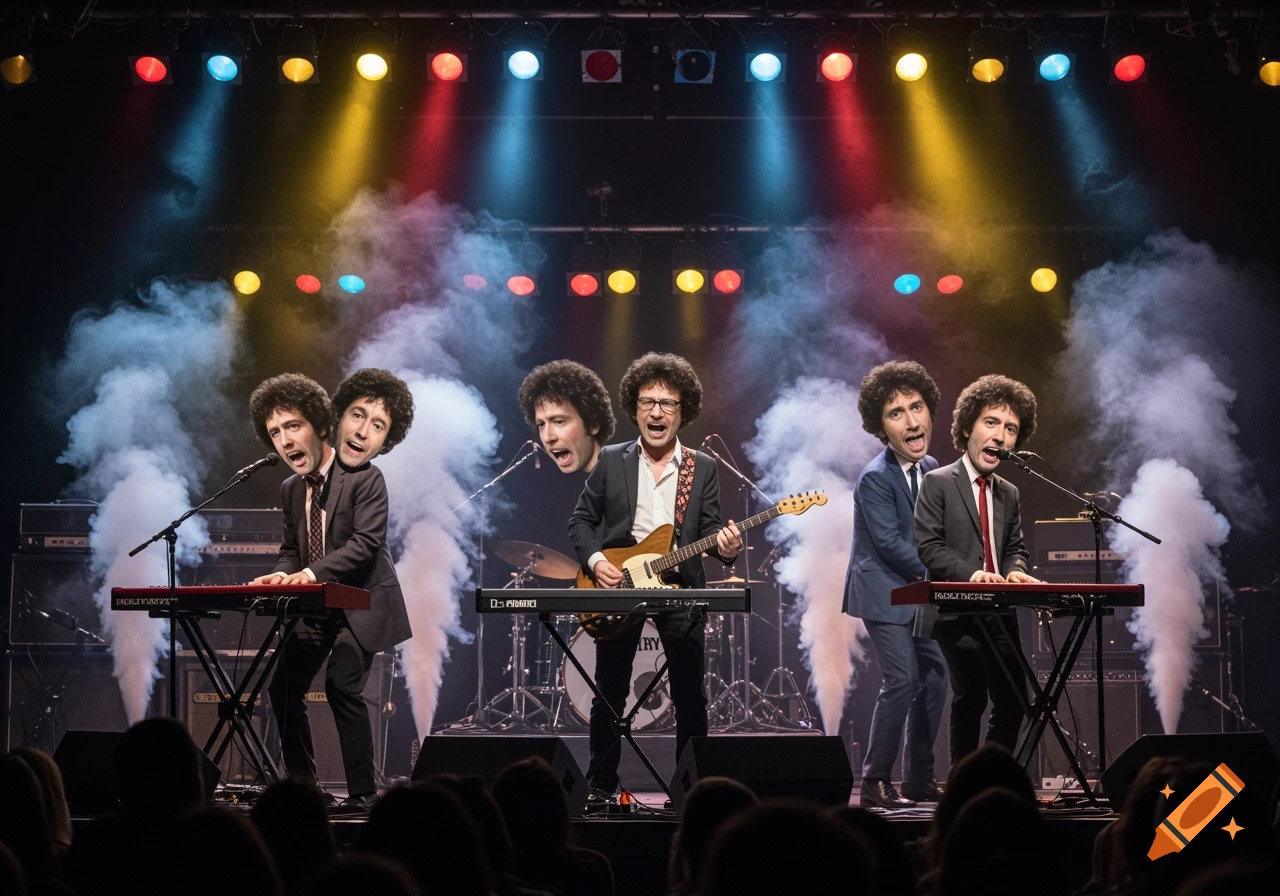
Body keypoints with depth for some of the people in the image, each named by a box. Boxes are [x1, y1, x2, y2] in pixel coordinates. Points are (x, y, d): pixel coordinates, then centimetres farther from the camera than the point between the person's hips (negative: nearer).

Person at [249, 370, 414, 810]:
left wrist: (313, 573, -35)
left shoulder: (366, 480, -14)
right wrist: (281, 575, -7)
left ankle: (363, 792, -10)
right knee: (283, 687, 2)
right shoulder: (291, 490, 9)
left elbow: (366, 542, -24)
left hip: (361, 603, -7)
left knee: (342, 686, -18)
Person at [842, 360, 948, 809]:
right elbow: (889, 544, -21)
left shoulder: (930, 468, 7)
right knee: (902, 680, -15)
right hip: (884, 592, -8)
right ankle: (875, 783, -6)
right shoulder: (875, 478, -18)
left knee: (934, 677, 7)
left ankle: (920, 780, 16)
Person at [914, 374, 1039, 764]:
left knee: (1013, 701, 4)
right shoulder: (938, 483, -3)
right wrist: (971, 574, -24)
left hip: (1000, 612, 6)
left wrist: (1014, 570, -5)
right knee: (970, 699, -6)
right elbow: (928, 545, -10)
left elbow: (1016, 547, 19)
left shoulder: (1008, 493, 17)